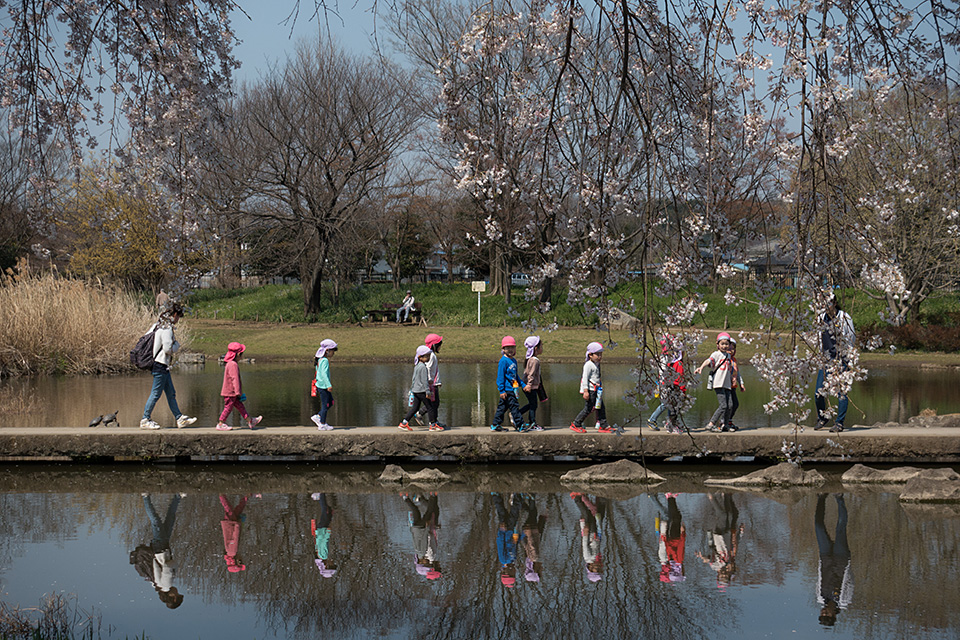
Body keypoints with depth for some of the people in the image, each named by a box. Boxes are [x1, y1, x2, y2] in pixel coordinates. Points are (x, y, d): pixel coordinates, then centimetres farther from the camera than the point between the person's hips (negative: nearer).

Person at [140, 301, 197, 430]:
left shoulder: (157, 325, 11)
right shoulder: (167, 328, -17)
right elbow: (168, 349, -22)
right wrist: (177, 345, -2)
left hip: (163, 366, 10)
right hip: (160, 365, -10)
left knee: (171, 393, 12)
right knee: (156, 393, -3)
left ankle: (180, 419, 16)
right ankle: (145, 420, 4)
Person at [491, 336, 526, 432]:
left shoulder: (514, 361, 15)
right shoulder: (503, 361, -11)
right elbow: (500, 376, -13)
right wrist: (502, 391, -16)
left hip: (513, 388, 9)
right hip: (507, 390, -9)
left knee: (502, 407, 12)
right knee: (514, 406, -8)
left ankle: (495, 425, 17)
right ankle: (520, 425, -5)